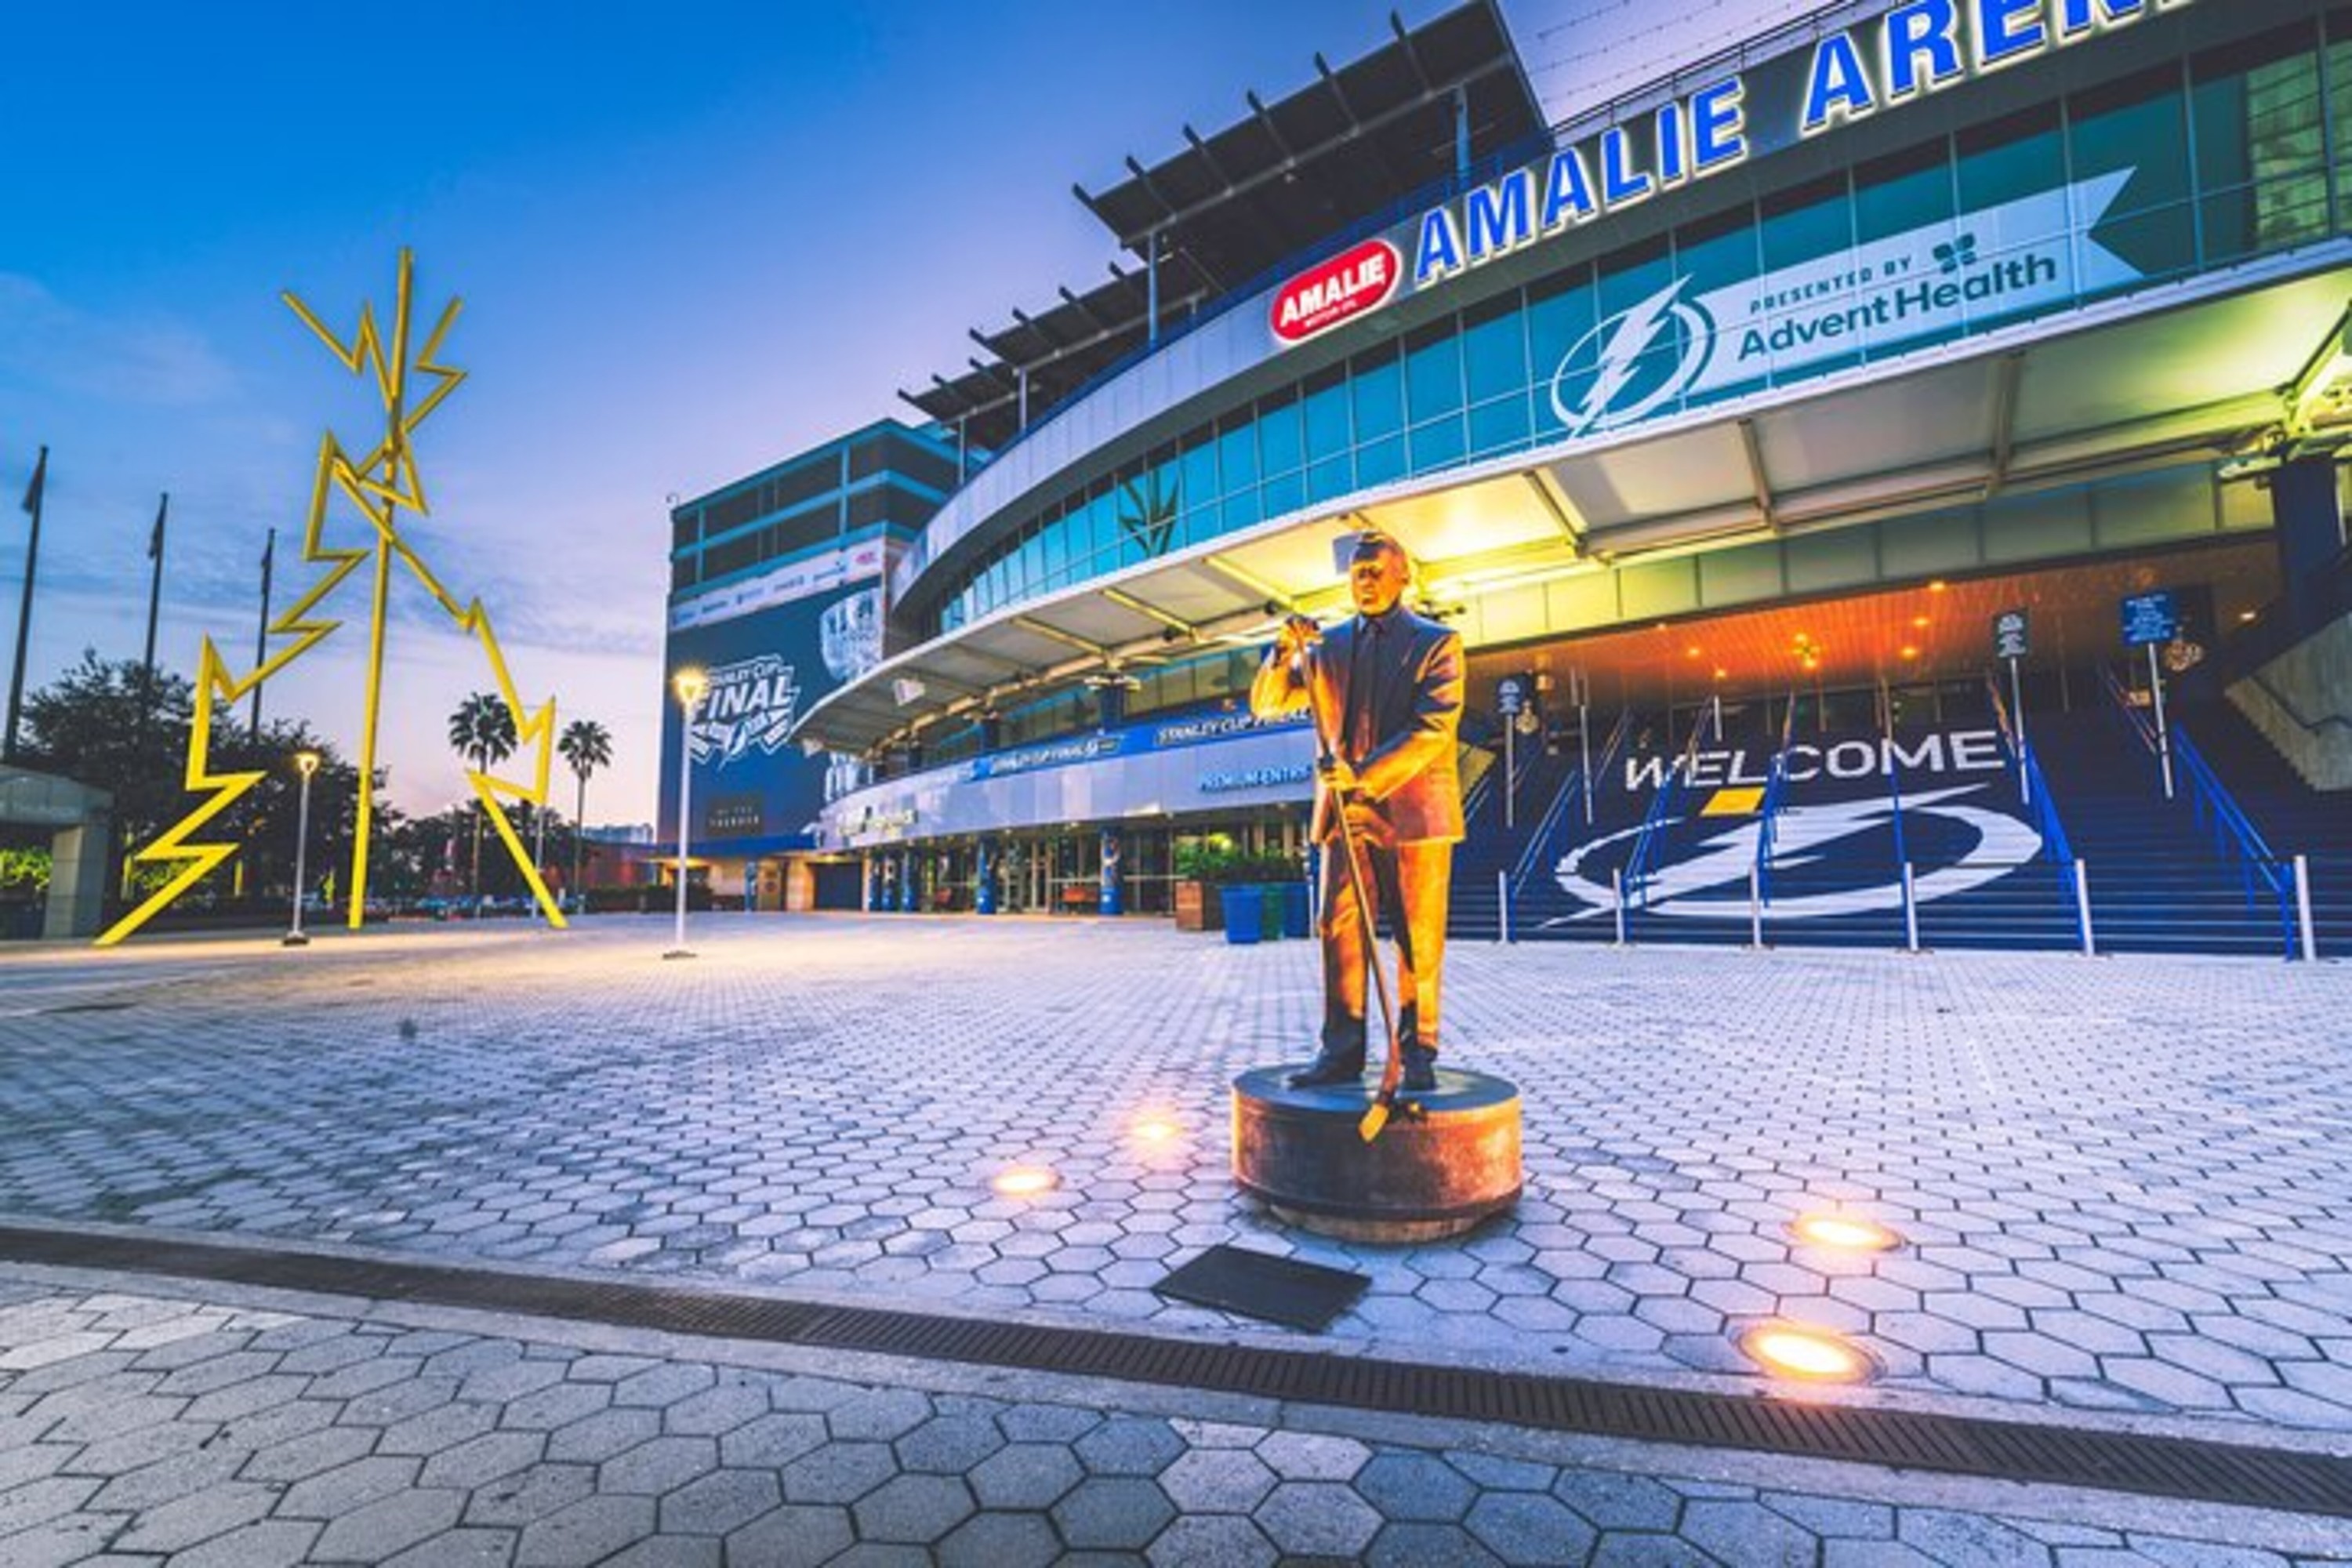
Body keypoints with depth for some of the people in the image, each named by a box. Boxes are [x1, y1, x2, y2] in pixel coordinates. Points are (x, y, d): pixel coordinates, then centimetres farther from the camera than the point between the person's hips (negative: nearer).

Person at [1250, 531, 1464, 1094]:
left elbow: (1433, 729, -10)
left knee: (1419, 940, 4)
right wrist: (1285, 650, -9)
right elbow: (1265, 704, 10)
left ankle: (1418, 1053, 14)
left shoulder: (1437, 642, 2)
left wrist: (1367, 774, -20)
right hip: (1345, 810, 3)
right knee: (1340, 930, 1)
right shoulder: (1326, 645, 13)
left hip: (1413, 811, -3)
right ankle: (1342, 1051, 8)